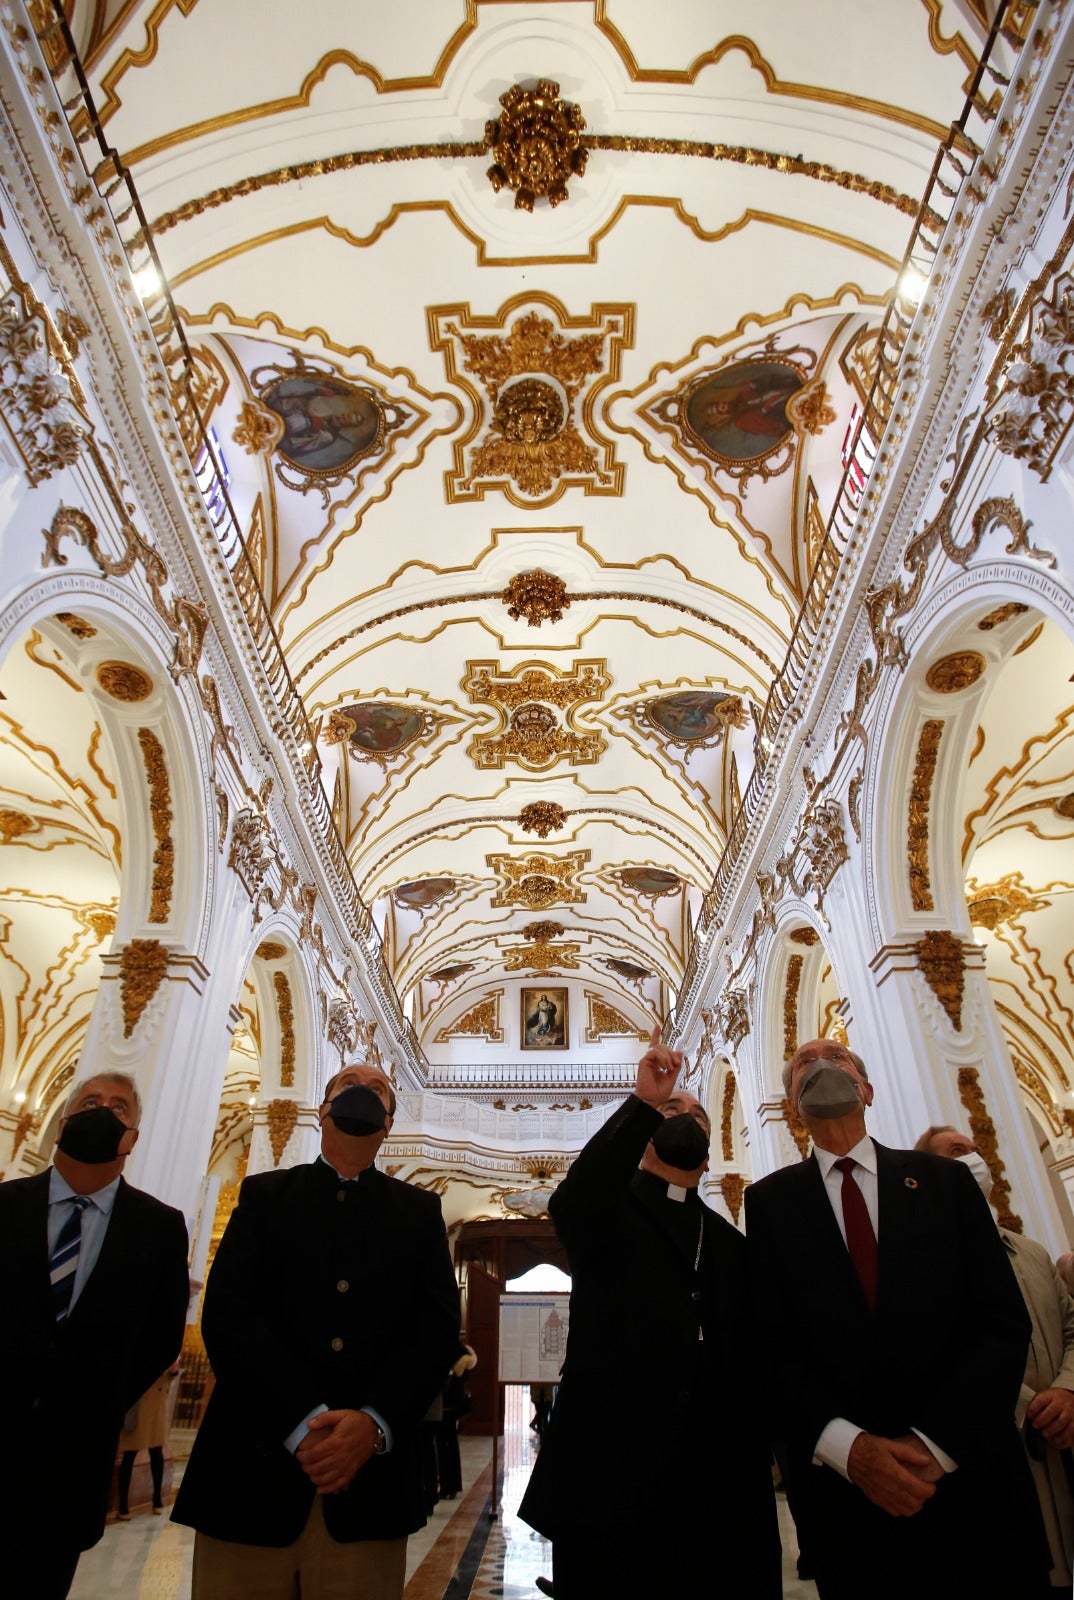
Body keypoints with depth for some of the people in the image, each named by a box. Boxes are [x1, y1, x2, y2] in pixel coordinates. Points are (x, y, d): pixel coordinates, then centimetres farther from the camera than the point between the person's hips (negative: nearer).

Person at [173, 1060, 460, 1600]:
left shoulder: (419, 1211, 10)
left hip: (370, 1477, 1)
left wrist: (375, 1424, -16)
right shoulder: (264, 1195, 7)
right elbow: (226, 1315, -5)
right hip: (256, 1466, 0)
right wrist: (303, 1424, -16)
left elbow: (438, 1327, 0)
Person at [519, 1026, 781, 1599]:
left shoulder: (729, 1244, 15)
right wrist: (643, 1103, -29)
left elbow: (746, 1364, 13)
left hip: (711, 1484, 4)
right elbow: (569, 1202, -24)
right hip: (609, 1470, -4)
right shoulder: (609, 1211, 1)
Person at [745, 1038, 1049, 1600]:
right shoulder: (770, 1200, 0)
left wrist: (935, 1444, -13)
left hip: (967, 1477, 1)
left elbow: (1004, 1324, -4)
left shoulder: (945, 1180, 1)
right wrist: (846, 1447, -16)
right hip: (840, 1489, 0)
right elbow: (771, 1344, -3)